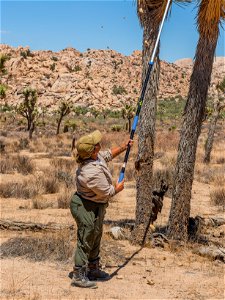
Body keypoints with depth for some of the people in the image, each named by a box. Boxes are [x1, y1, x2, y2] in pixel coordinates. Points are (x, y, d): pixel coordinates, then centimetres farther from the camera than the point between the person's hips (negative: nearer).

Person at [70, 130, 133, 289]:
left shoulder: (96, 156, -5)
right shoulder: (93, 173, -34)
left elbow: (108, 155, 19)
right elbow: (107, 192, -21)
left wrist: (124, 147, 21)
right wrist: (118, 188, -2)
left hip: (96, 207, 10)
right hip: (87, 208, -10)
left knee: (95, 239, 22)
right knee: (86, 241, 0)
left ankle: (93, 269, 38)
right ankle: (78, 276, 12)